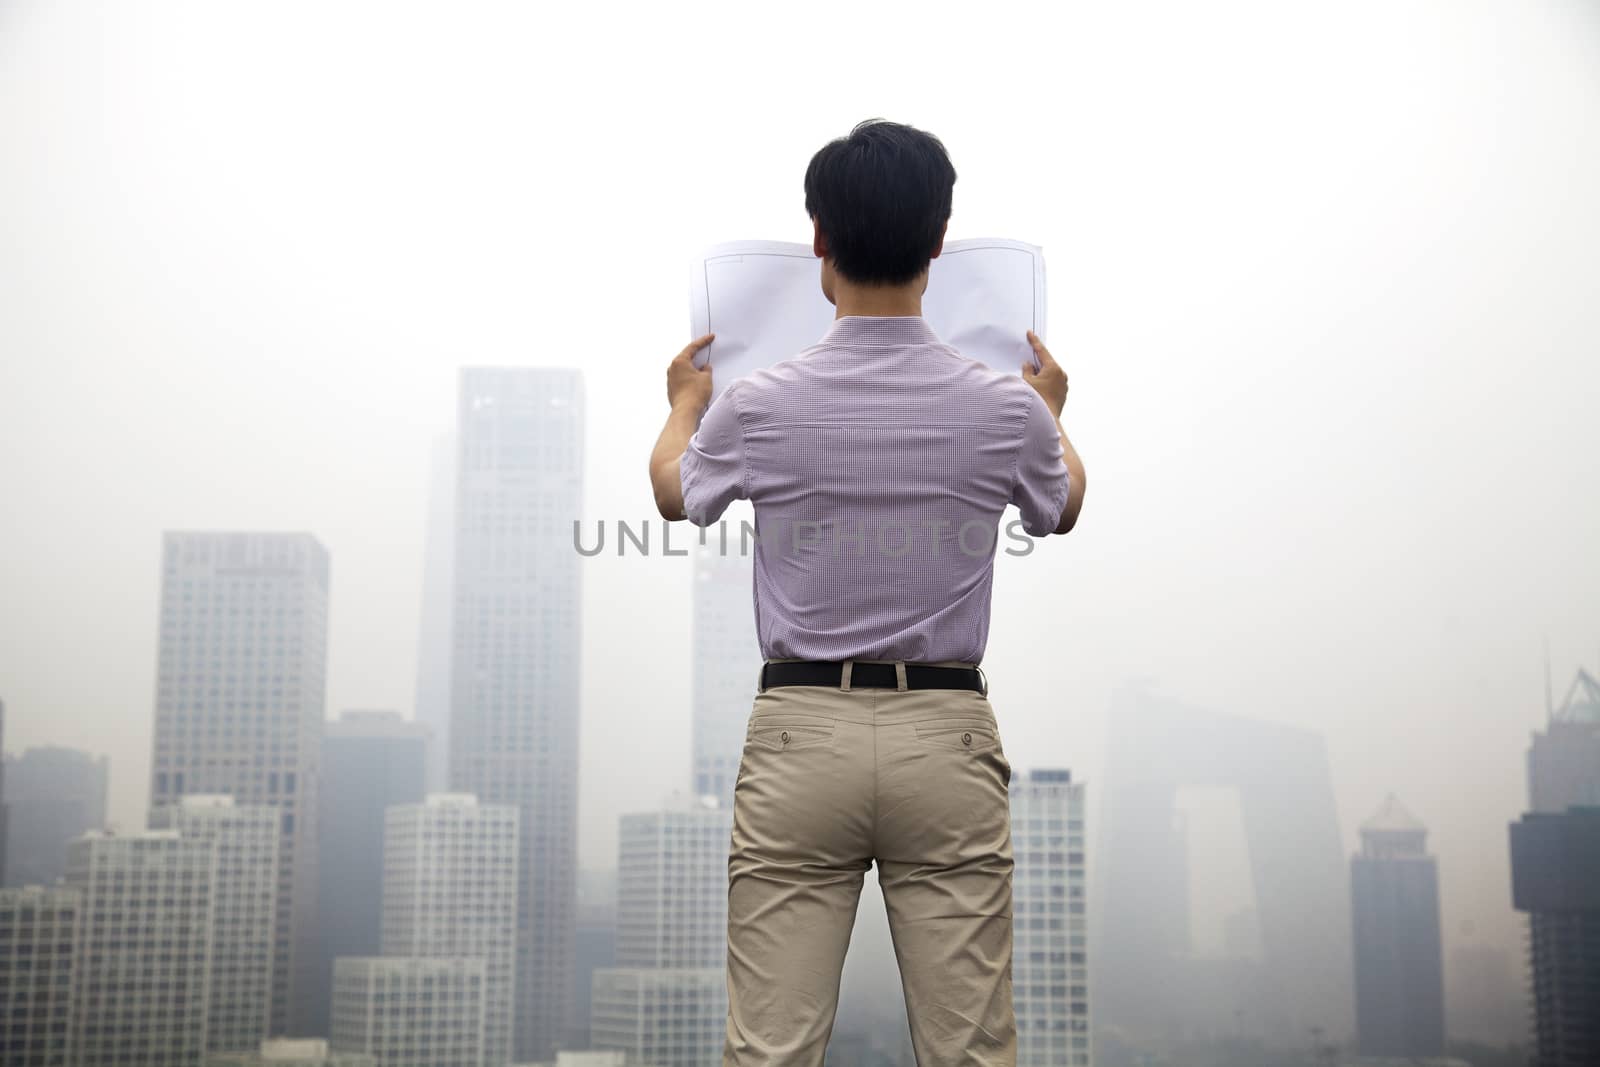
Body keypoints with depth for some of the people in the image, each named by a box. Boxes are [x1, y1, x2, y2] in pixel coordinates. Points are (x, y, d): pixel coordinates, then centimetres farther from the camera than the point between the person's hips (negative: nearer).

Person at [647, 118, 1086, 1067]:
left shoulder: (760, 407, -7)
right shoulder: (1006, 409, -4)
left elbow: (676, 494, 17)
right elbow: (1062, 509, 19)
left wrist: (686, 403, 38)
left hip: (801, 734, -1)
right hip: (946, 737, 1)